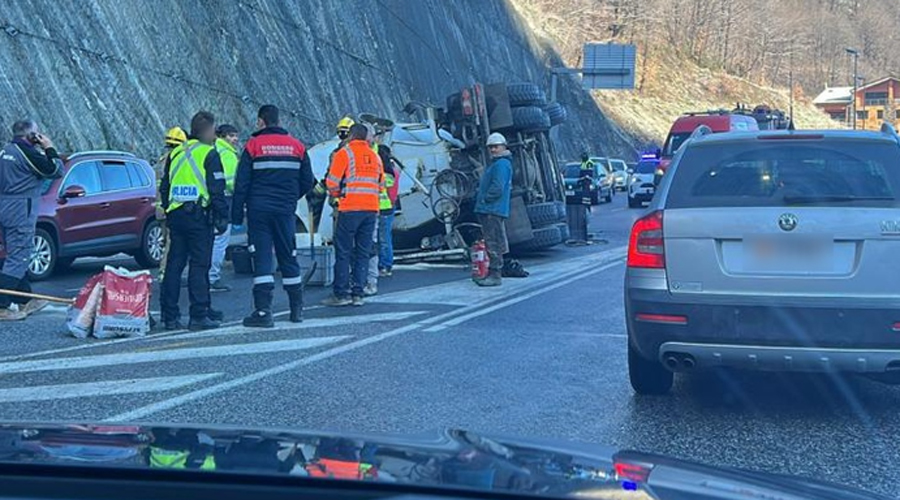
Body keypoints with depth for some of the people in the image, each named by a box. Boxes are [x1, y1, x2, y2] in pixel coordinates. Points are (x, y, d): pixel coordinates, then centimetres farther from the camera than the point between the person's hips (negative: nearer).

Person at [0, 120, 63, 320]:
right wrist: (49, 148, 0)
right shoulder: (27, 152, -15)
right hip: (20, 210, -10)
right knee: (18, 258, -8)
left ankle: (25, 300, 27)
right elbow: (55, 171, -11)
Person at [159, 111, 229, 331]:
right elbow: (217, 190, -10)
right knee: (199, 265, -3)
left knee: (174, 265, 8)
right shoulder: (209, 154, -6)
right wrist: (222, 218, -5)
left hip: (176, 216, 6)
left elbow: (164, 188, 18)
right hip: (199, 216, -6)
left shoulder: (175, 153, 14)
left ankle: (170, 315, 11)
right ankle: (199, 315, -3)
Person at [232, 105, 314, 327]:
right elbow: (308, 182, 9)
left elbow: (241, 184, -6)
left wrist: (237, 216, -2)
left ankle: (263, 311, -8)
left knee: (262, 259, -2)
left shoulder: (253, 145, -3)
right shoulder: (297, 146, 6)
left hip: (259, 211, -3)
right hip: (285, 211, 3)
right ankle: (297, 309, 20)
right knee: (289, 258, 13)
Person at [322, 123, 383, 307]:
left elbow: (332, 182, -6)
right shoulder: (375, 156, 15)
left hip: (350, 209, -5)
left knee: (343, 252, 0)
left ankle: (341, 293, -1)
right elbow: (380, 185, 17)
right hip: (371, 209, 5)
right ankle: (357, 294, 7)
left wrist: (337, 194, 12)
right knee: (363, 252, 8)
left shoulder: (344, 153, -3)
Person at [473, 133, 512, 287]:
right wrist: (482, 201, 15)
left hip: (494, 210, -11)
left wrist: (484, 199, -12)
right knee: (492, 244, 13)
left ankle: (494, 275, -10)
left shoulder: (502, 164, -11)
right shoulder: (495, 163, 23)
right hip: (488, 210, 11)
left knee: (494, 244, -10)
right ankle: (492, 274, 18)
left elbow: (498, 188, -21)